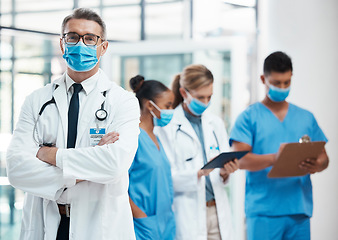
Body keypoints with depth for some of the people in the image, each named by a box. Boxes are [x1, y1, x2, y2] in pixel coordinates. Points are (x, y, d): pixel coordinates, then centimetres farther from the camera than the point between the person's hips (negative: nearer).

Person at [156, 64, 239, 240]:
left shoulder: (216, 123, 12)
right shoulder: (168, 126, -6)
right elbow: (167, 177, -12)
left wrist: (224, 173, -9)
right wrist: (199, 173, -25)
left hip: (217, 211, 5)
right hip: (187, 217, -5)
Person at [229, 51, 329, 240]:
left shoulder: (306, 118, 17)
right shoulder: (250, 117, 4)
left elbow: (323, 156, 15)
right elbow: (239, 159, -7)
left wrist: (318, 165, -11)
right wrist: (273, 159, -25)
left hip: (299, 210, 4)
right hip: (263, 210, -4)